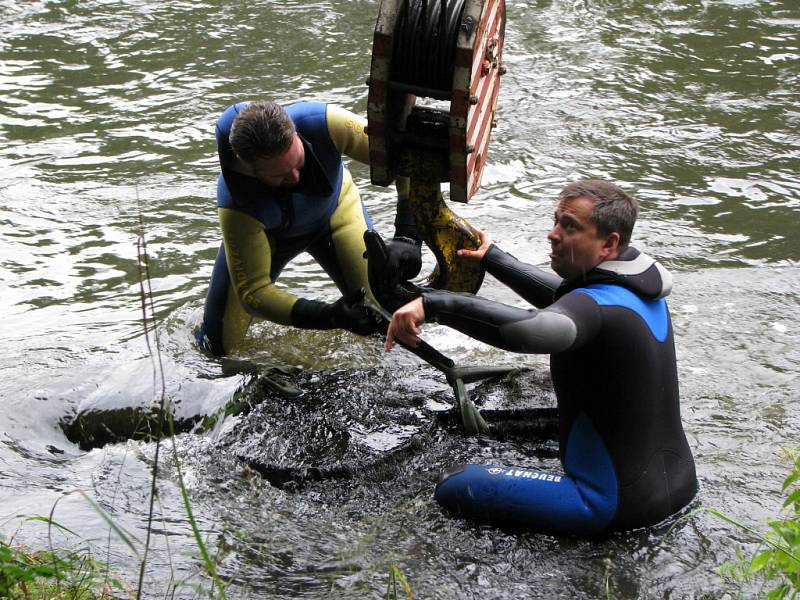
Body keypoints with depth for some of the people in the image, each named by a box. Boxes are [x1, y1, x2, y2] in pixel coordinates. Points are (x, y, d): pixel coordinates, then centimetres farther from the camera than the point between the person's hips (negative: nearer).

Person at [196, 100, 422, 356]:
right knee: (218, 344, -4)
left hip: (335, 210, 2)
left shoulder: (325, 123, -41)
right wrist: (330, 316, -49)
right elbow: (252, 292, -36)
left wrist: (407, 236, -41)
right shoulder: (234, 204, -41)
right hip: (265, 231, -1)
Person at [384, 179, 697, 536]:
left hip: (616, 503, -9)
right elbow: (565, 301, 24)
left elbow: (534, 330, -47)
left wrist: (434, 304, -46)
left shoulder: (597, 306, -23)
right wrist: (493, 260, 28)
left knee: (453, 487, -2)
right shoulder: (642, 287, 5)